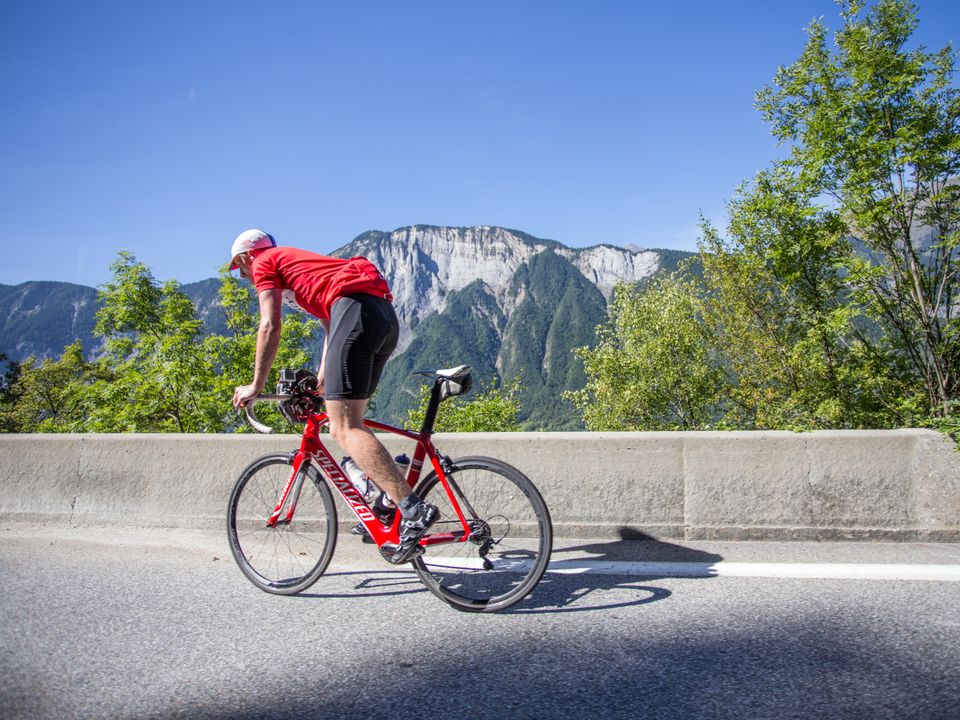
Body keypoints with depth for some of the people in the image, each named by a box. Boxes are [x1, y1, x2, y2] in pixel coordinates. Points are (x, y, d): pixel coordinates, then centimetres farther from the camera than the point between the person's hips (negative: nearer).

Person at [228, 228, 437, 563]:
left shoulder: (264, 264, 14)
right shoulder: (296, 263, 39)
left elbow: (270, 327, 3)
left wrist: (256, 386, 9)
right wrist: (322, 379, 33)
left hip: (356, 308, -9)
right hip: (387, 316, 9)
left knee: (343, 427, -13)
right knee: (349, 421, 15)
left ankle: (413, 508, -23)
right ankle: (385, 500, 11)